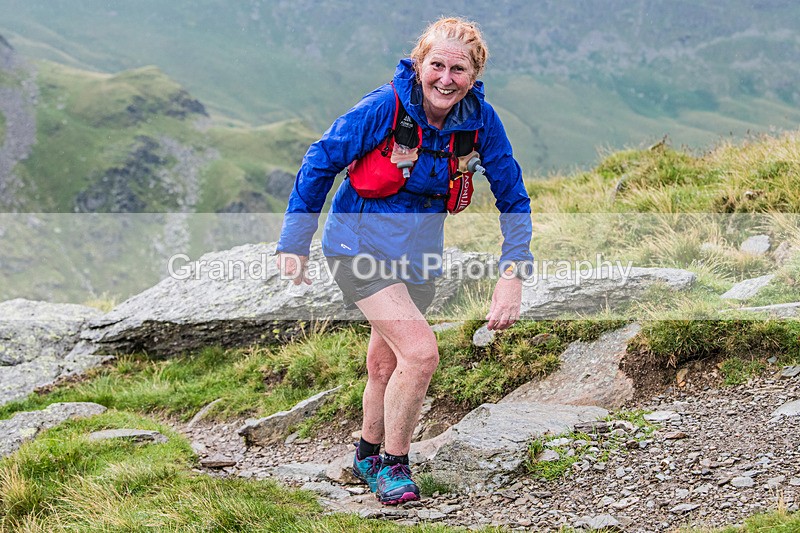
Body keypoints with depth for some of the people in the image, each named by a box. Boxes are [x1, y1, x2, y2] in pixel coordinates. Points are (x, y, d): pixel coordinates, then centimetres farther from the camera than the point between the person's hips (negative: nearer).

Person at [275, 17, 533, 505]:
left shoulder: (479, 118, -11)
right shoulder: (384, 107, -22)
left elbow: (513, 197, -3)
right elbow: (320, 163, -10)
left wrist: (513, 275, -14)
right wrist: (295, 244, -6)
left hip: (419, 251, 5)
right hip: (362, 242, -5)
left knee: (385, 363, 18)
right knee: (421, 351, -20)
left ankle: (368, 456, 43)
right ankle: (393, 465, 0)